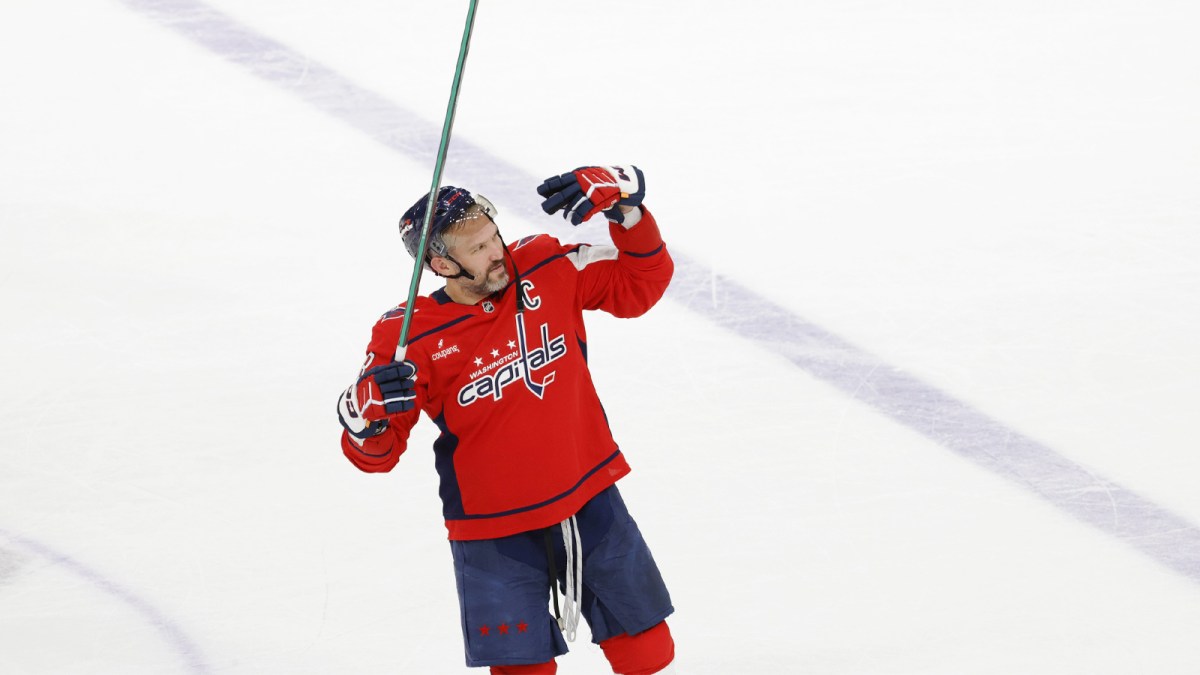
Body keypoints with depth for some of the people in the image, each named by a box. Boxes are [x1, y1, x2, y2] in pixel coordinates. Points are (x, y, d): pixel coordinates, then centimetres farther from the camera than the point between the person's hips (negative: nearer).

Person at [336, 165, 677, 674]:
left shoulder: (548, 270, -9)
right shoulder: (412, 339, -16)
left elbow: (641, 282, -2)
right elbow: (375, 454, -10)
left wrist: (622, 204, -17)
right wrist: (367, 413, -33)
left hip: (590, 504, 3)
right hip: (494, 533, -3)